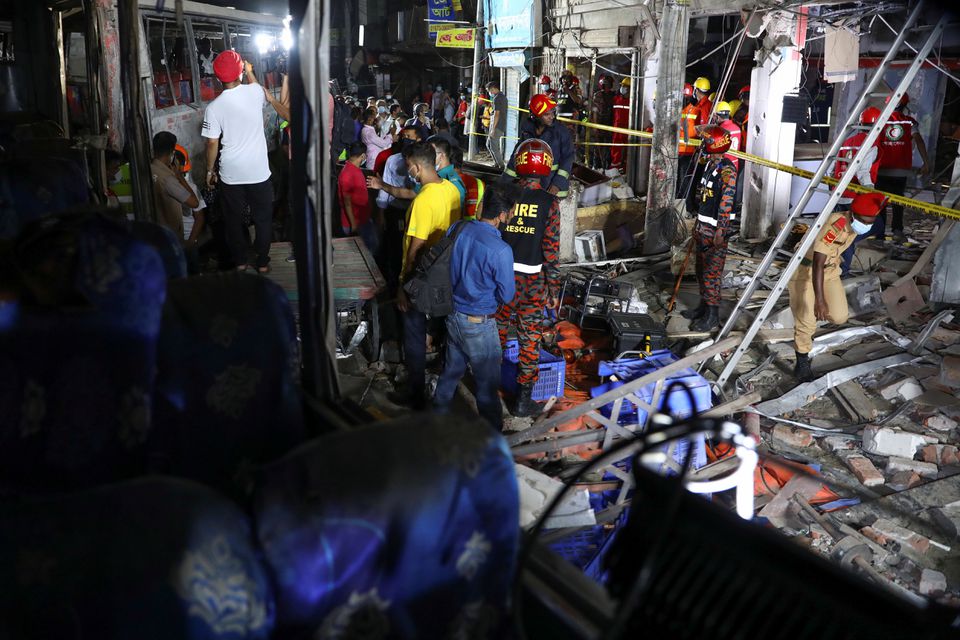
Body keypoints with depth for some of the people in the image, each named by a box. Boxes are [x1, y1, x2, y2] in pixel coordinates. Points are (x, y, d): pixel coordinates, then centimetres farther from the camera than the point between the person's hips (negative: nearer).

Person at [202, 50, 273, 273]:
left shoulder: (214, 107, -11)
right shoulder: (254, 91, -8)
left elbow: (212, 143, -7)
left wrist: (210, 170, 8)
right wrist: (250, 72, 33)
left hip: (231, 174, -1)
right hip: (259, 171, 1)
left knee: (234, 219, 16)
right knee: (263, 219, 14)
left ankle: (240, 261, 27)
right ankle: (263, 262, 22)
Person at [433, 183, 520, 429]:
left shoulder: (457, 228, -8)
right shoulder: (500, 250, -27)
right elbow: (506, 296, -14)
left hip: (452, 314, 7)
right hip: (478, 323, -7)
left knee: (451, 370, 25)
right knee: (487, 383, 10)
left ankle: (438, 417, 42)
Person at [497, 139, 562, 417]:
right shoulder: (549, 202, -9)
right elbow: (551, 249, -10)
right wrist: (553, 289, -2)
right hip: (533, 279, -2)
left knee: (497, 333, 17)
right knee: (530, 341, 7)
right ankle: (523, 399, 14)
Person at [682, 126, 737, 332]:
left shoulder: (727, 170, -16)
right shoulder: (710, 165, 12)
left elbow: (726, 202, -20)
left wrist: (720, 231, -23)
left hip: (715, 229, -9)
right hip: (703, 226, 9)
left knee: (711, 273, -6)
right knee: (701, 270, 17)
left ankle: (712, 317, 0)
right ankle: (704, 307, 29)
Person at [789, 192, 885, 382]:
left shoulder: (854, 223, -7)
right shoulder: (836, 224, -32)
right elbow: (817, 264, -35)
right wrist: (819, 299, -38)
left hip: (830, 269, 7)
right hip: (806, 270, -7)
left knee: (839, 316, -2)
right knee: (807, 322, -9)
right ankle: (802, 364, 9)